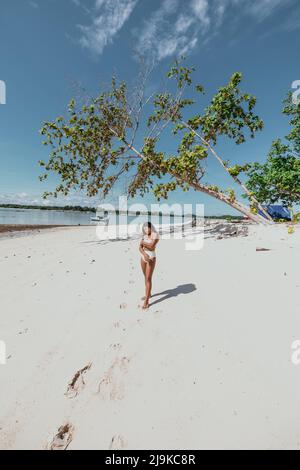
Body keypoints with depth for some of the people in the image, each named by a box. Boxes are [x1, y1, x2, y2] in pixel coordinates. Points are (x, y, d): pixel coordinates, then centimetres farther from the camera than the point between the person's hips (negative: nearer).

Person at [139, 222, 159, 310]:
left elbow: (151, 247, -26)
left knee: (148, 279, -9)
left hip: (151, 258, -7)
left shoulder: (155, 235, -13)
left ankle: (146, 301, -3)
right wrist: (144, 254, -22)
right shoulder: (144, 236, 7)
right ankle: (148, 294, 37)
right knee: (146, 277, 19)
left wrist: (143, 243, -10)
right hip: (143, 258, 7)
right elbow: (140, 248, -3)